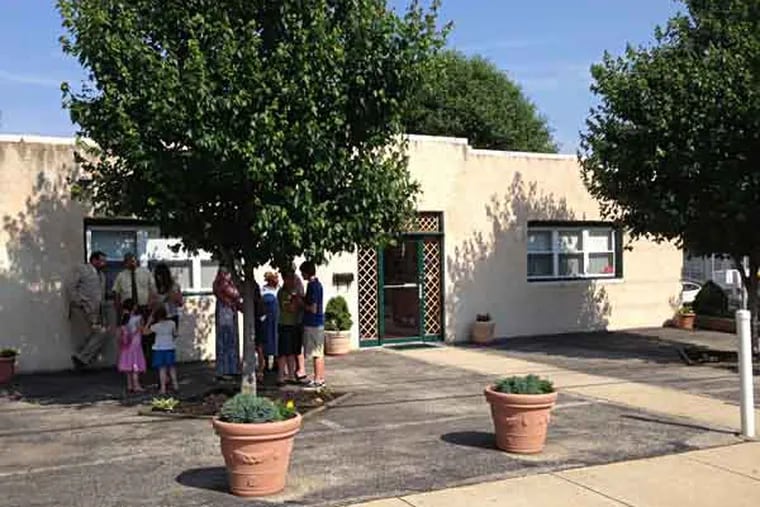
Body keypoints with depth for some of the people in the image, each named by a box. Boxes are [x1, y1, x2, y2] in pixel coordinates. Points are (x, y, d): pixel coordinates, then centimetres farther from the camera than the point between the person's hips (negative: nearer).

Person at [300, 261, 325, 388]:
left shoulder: (312, 286, -18)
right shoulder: (317, 284, 12)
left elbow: (313, 308, -21)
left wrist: (301, 303, -8)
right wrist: (302, 299, 12)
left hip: (312, 324, -10)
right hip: (319, 322, 10)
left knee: (316, 354, -3)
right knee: (319, 353, 13)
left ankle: (318, 380, 2)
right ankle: (321, 378, 19)